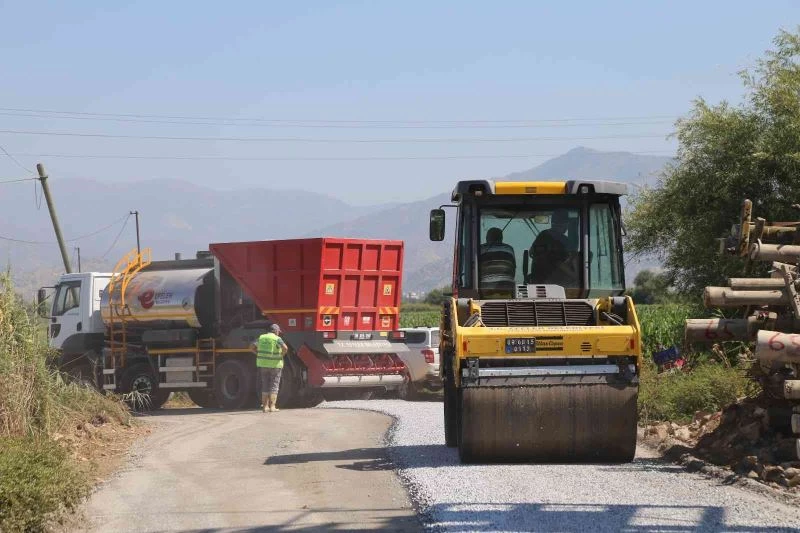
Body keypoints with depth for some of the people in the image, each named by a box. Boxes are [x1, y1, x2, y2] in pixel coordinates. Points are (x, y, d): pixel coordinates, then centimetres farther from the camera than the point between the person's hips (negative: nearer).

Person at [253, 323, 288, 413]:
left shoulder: (261, 338, 6)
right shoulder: (277, 339, -9)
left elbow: (253, 347, 12)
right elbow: (285, 348, -24)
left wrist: (259, 355, 12)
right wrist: (282, 355, -7)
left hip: (263, 364, 4)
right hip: (275, 365, -4)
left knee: (265, 386, 10)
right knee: (274, 386, 2)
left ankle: (265, 406, 6)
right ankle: (272, 407, -3)